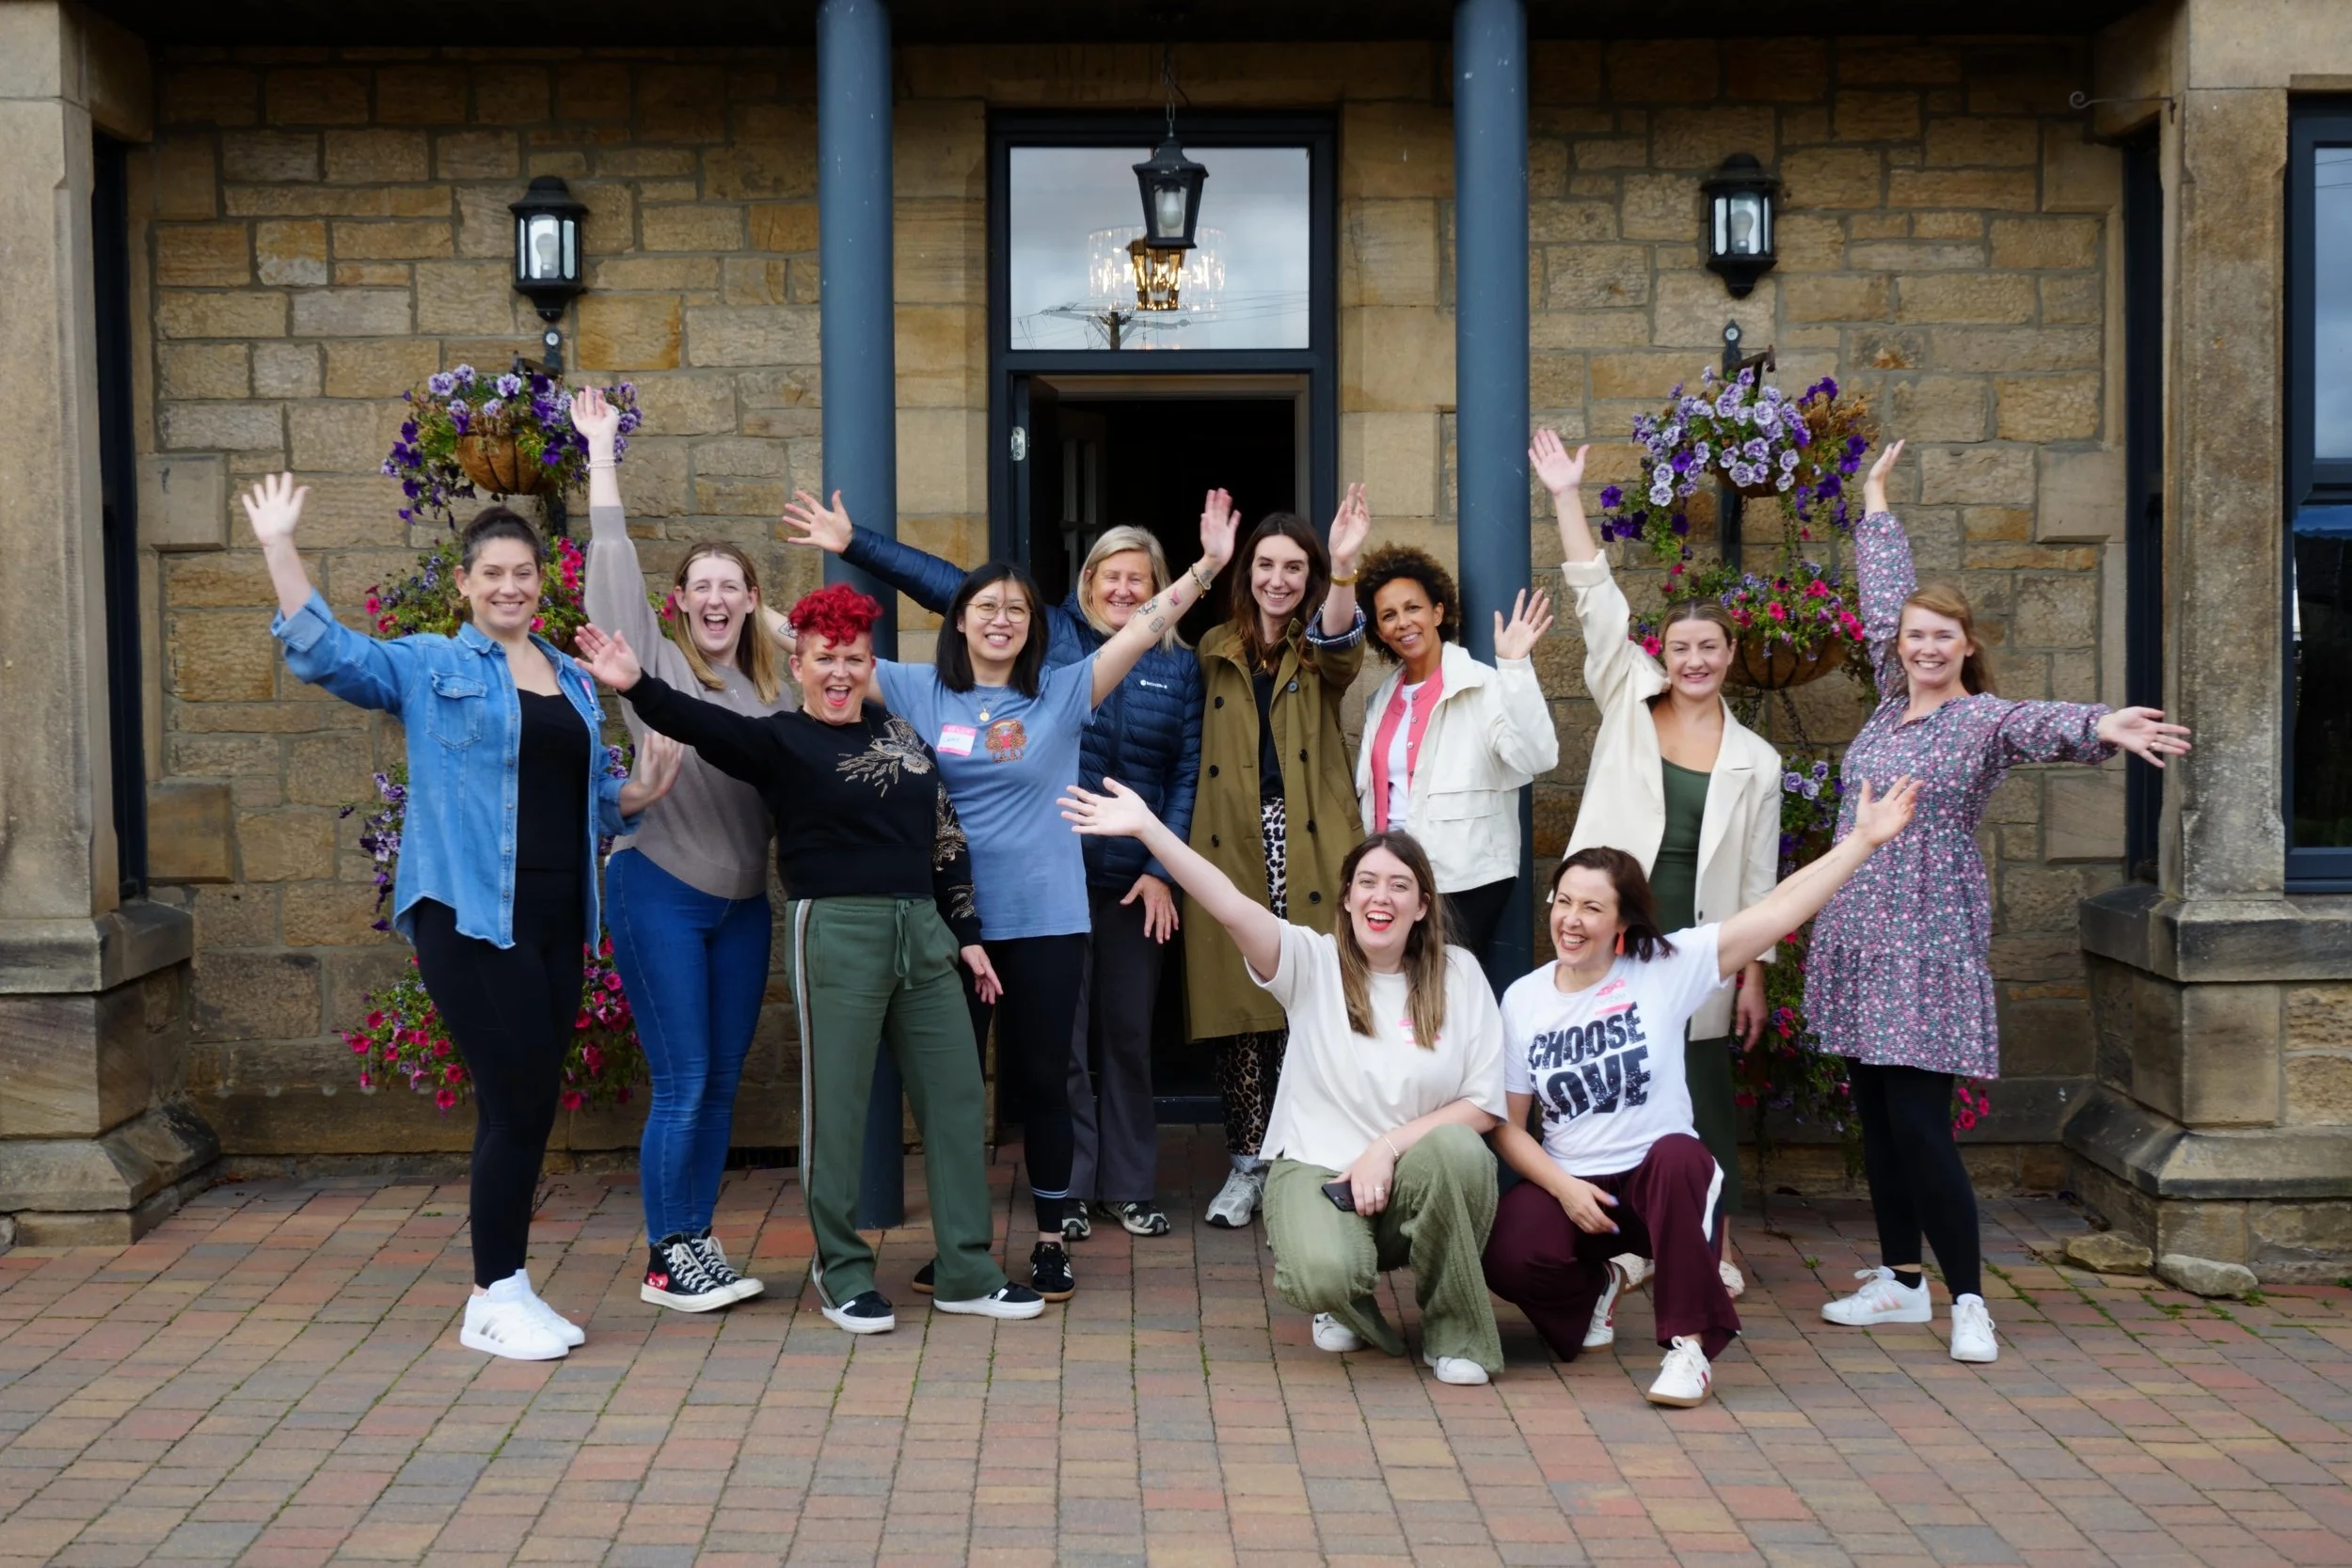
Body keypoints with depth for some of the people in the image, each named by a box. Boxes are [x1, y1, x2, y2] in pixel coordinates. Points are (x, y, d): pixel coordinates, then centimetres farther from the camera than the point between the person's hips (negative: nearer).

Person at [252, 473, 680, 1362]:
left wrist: (638, 796, 3)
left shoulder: (572, 680, 17)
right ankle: (495, 1298, 4)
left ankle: (505, 1288, 20)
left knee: (530, 1107, 10)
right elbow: (325, 654, -10)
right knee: (517, 1103, -8)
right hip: (469, 915, -6)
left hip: (554, 919, 6)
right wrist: (279, 549, -16)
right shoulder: (430, 668, 1)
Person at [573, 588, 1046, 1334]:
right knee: (836, 1106, 0)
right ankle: (841, 1273, 14)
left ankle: (967, 1272, 17)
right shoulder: (779, 740, -1)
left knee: (955, 1096, 7)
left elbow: (946, 834, 17)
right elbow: (702, 722, -20)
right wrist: (638, 686, -39)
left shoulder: (899, 731, 14)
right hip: (836, 930, -5)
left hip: (922, 929, 6)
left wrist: (967, 934, 15)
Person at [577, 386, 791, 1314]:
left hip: (743, 900, 5)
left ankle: (699, 1241, 20)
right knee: (682, 1084, -5)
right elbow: (611, 567, -10)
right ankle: (665, 1259, 6)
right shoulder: (657, 663, -3)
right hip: (661, 894, -5)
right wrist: (601, 453, -9)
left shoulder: (771, 687, 12)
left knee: (722, 1082, 9)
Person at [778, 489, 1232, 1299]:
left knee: (1042, 1078, 7)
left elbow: (1144, 629, -3)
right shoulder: (920, 692, 3)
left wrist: (1207, 566, -11)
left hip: (1046, 920, -1)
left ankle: (1051, 1240, 20)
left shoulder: (1062, 692, 2)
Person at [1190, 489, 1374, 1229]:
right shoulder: (1217, 652, 15)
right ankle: (1248, 1163, 11)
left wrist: (1344, 568, -35)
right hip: (1232, 850, 2)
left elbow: (1340, 645, -13)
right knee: (1237, 1008, 1)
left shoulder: (1318, 653, 8)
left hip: (1310, 850, -1)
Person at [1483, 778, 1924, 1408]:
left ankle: (1691, 1344, -23)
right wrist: (1563, 1187, -13)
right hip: (1569, 1184, 2)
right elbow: (1507, 1125, 2)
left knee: (1678, 1156, -37)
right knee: (1508, 1260, -28)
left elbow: (1776, 912, -11)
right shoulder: (1522, 1000, 1)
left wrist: (1862, 840, -16)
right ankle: (1592, 1286, 11)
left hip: (1659, 1179, -2)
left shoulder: (1666, 967, -5)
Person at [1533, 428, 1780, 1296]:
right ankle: (1628, 1239, 16)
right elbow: (1596, 603, -1)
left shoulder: (1755, 760, 6)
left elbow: (1758, 879, 7)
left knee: (1703, 1090, 4)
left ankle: (1717, 1245, 18)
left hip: (1698, 945, 0)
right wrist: (1567, 497, -7)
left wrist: (1754, 975, 4)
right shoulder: (1627, 706, 5)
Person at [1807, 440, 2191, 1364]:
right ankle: (1900, 1280, 21)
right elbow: (1882, 601, 23)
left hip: (1930, 943, -7)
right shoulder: (1892, 701, 11)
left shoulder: (1985, 720, -6)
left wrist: (2102, 727, -50)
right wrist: (1876, 496, 31)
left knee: (1919, 1123, -11)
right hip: (1859, 938, 7)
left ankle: (1967, 1301, -2)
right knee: (1876, 1117, 10)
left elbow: (2043, 726, -28)